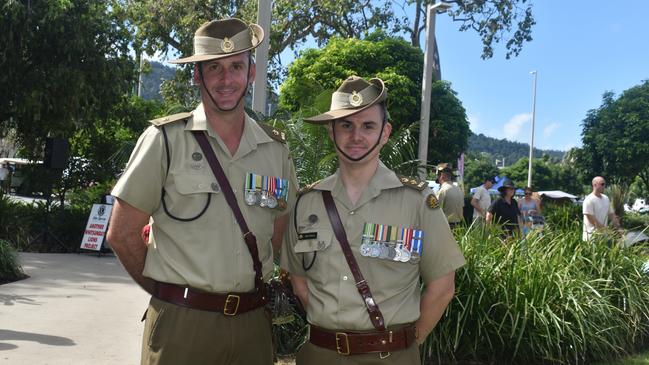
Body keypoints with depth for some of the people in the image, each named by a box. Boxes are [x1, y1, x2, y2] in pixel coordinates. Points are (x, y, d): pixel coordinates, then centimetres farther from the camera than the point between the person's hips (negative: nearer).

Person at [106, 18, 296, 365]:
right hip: (180, 323, -3)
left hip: (252, 323, 3)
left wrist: (248, 289, 7)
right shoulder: (165, 139, -6)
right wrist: (171, 293, 2)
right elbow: (122, 234, -3)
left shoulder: (276, 149, 4)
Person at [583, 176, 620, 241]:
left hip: (604, 234, 8)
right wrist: (603, 229, -18)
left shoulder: (606, 198, 12)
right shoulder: (589, 200, -14)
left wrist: (617, 227, 4)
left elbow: (611, 214, 16)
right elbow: (590, 218, -18)